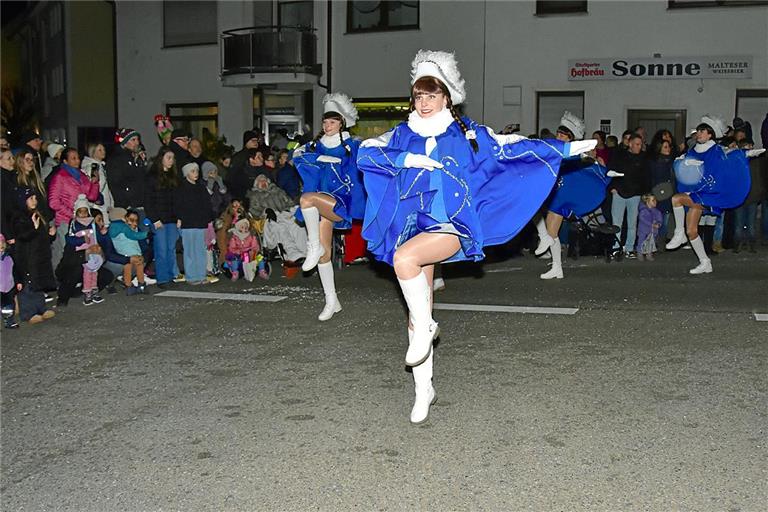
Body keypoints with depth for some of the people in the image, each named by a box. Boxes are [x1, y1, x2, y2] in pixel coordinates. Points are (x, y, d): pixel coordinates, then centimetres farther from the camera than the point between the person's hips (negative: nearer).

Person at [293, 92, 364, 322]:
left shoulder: (351, 146, 3)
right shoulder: (317, 146, 14)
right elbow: (299, 155, 3)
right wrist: (319, 158, -11)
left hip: (341, 200, -5)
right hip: (323, 203, 5)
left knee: (307, 198, -33)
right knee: (324, 253, 2)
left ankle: (314, 247, -15)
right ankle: (332, 301, 12)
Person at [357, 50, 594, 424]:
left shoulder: (468, 134, 6)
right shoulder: (403, 135, 10)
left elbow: (515, 147, 8)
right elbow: (367, 152, -3)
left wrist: (567, 149, 6)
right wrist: (405, 159, -17)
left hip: (453, 226, -3)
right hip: (415, 225, 3)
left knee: (404, 257, -34)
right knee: (417, 314, 4)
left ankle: (425, 328, -12)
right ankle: (423, 389, 20)